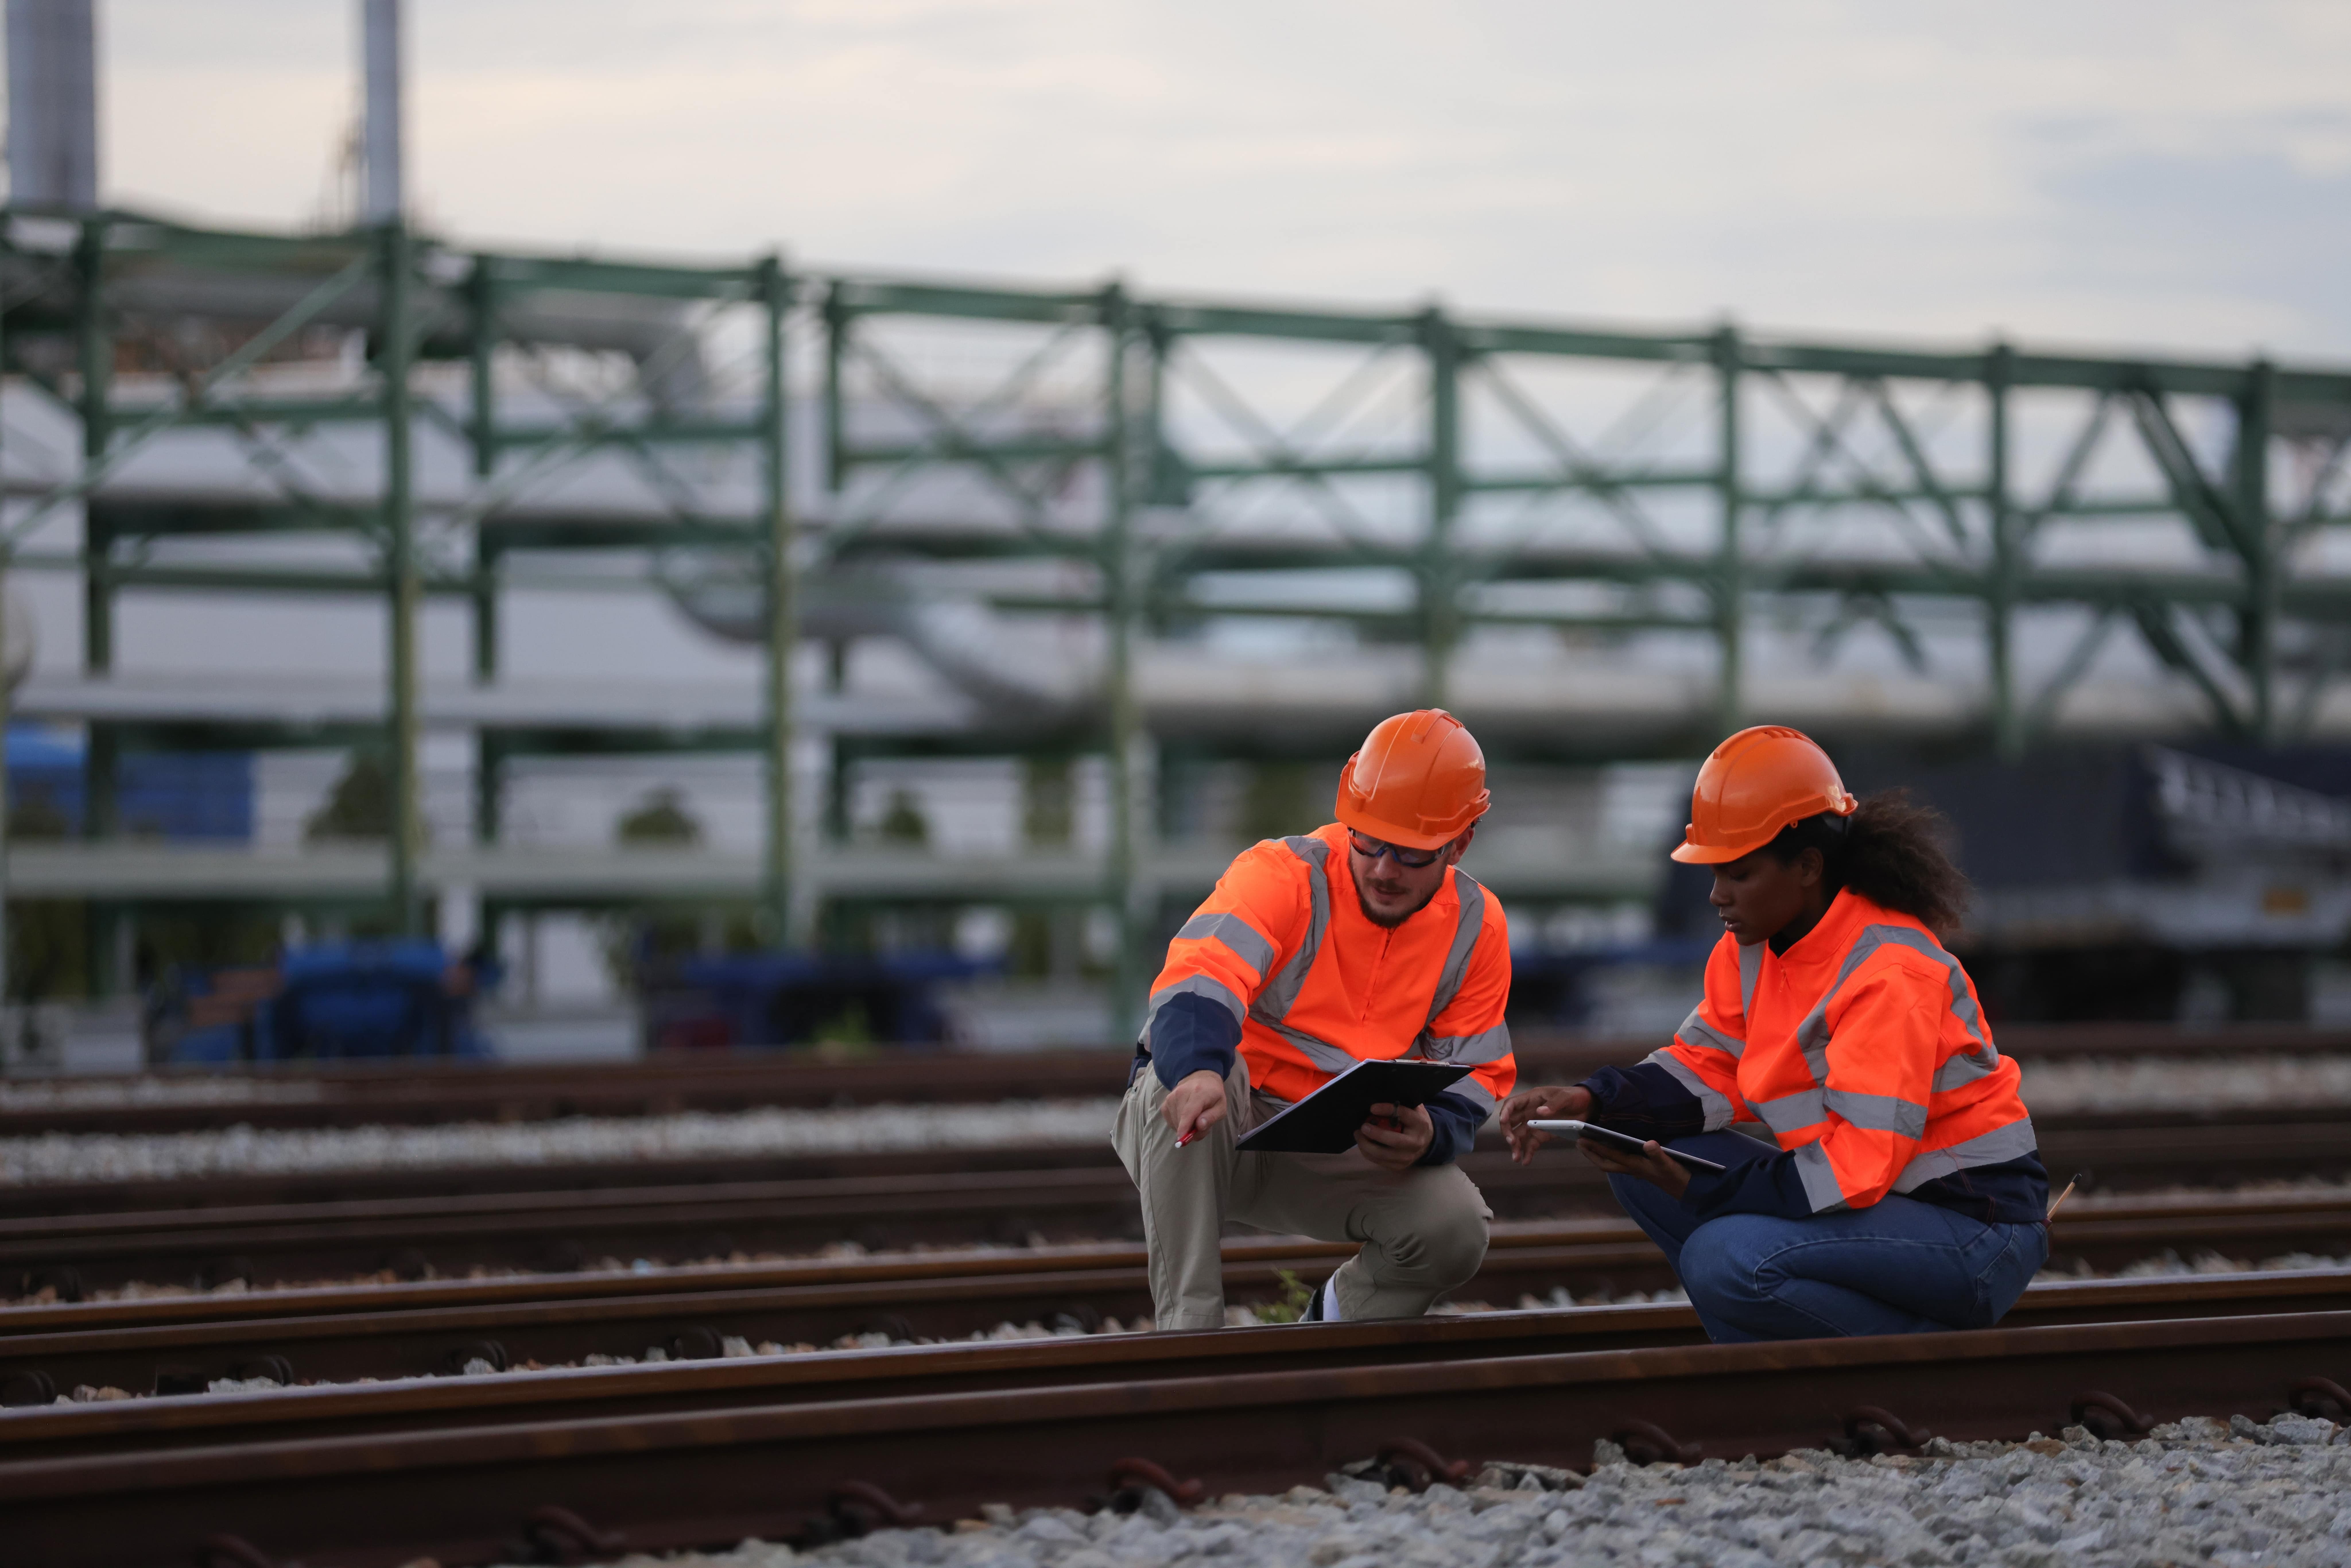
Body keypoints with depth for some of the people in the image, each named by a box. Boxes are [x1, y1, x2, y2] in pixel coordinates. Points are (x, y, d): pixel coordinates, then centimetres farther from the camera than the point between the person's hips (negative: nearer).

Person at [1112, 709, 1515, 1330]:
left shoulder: (1475, 926, -1)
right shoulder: (1282, 876, -17)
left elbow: (1475, 1077, 0)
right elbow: (1197, 979, -35)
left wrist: (1431, 1133, -26)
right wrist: (1199, 1071, -59)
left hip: (1338, 1156, 3)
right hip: (1221, 1131, -3)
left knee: (1458, 1228, -24)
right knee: (1189, 1077, -39)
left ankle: (1337, 1317, 11)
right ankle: (1188, 1327, -33)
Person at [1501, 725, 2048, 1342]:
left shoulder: (1891, 974, -24)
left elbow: (1858, 1165, -28)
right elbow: (1710, 1070, 8)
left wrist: (1700, 1188, -30)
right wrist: (1593, 1101, -10)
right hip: (1870, 1191, 9)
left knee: (1727, 1261, -29)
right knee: (1641, 1162, 0)